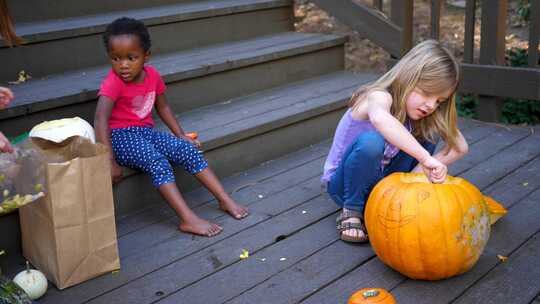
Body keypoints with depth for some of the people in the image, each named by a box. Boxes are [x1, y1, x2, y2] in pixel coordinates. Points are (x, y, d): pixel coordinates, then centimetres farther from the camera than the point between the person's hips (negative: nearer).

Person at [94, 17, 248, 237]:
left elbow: (163, 107, 15)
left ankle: (225, 200, -3)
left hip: (146, 131, 6)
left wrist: (181, 136, 10)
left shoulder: (152, 75, 0)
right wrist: (109, 162, -32)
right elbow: (100, 120, -27)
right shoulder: (113, 82, -18)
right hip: (121, 136, -6)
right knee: (157, 161, -31)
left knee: (189, 150, -9)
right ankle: (187, 219, -35)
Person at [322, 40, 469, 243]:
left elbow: (460, 146, -7)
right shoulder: (379, 97, -26)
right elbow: (380, 119, -52)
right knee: (371, 141, -37)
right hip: (343, 184, -6)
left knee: (429, 132, -8)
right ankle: (351, 211, -15)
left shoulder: (425, 114, -4)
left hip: (383, 181, 6)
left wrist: (422, 168, -21)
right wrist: (425, 158, -55)